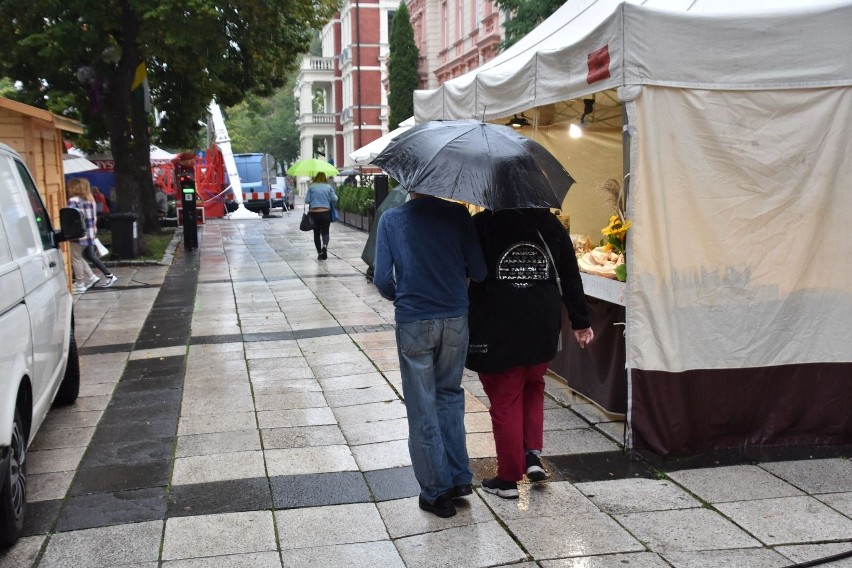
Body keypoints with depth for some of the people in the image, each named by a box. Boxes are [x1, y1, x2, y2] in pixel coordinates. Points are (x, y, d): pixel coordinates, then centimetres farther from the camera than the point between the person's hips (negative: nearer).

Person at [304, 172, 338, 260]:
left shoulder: (311, 187, -1)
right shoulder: (328, 187, 0)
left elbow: (307, 201, -4)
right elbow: (334, 199, -5)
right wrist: (331, 206, 14)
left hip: (314, 212, 0)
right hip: (325, 212, 0)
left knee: (316, 233, 12)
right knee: (325, 232, 6)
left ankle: (320, 253, 13)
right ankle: (325, 245, -24)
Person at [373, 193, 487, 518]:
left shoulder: (391, 220, -7)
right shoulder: (457, 214, -6)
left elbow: (382, 279, -8)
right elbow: (479, 271, -5)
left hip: (413, 322, -2)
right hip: (455, 319, 2)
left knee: (422, 408, 8)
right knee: (449, 394, 21)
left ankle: (436, 491, 16)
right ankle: (458, 477, 19)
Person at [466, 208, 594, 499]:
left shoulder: (482, 224, -10)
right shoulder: (549, 223, 2)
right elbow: (571, 276, 6)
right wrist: (581, 321, 15)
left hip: (497, 333, -3)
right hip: (543, 330, 4)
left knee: (504, 401, 6)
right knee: (533, 387, 26)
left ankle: (508, 479, 14)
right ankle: (532, 454, 13)